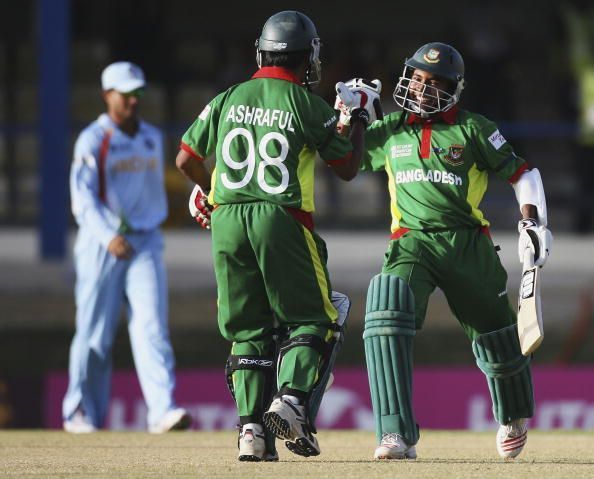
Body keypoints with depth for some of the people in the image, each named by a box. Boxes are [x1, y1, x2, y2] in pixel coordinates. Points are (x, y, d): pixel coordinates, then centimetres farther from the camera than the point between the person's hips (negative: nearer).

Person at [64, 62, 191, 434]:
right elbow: (83, 196, -15)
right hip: (101, 243, -4)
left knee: (152, 325, -9)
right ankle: (81, 413, 14)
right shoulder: (92, 141, -6)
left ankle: (163, 410, -19)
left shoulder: (153, 138, 12)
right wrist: (109, 236, -28)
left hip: (146, 241, 4)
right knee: (95, 332, 1)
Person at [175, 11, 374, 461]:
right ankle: (291, 399, -14)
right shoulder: (310, 106, -1)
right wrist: (360, 120, 24)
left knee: (248, 330, 10)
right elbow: (348, 168, 9)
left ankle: (252, 427, 2)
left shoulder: (228, 100, 8)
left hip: (227, 221, 4)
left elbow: (186, 160, 12)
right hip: (282, 221, -4)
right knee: (312, 320, 8)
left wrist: (209, 190, 33)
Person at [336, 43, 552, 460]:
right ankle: (398, 435, -34)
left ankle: (514, 417, 46)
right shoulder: (390, 131, 11)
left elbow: (521, 172, 5)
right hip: (412, 244, 1)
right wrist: (347, 120, 5)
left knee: (495, 335, 10)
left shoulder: (472, 129, 2)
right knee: (387, 304, -29)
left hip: (467, 244, -1)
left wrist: (533, 222, -6)